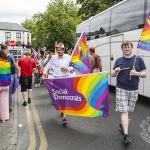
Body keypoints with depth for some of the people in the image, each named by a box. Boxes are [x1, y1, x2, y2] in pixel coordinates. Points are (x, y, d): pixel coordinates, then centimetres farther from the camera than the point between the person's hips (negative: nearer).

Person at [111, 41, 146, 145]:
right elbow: (113, 75, 8)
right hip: (121, 89, -1)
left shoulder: (138, 59, 0)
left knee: (127, 110, 14)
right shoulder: (119, 60, 3)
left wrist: (136, 73, -18)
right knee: (124, 111, -7)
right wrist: (115, 71, -14)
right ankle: (126, 135, -7)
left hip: (133, 90, 1)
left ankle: (122, 124, 41)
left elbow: (144, 74, 1)